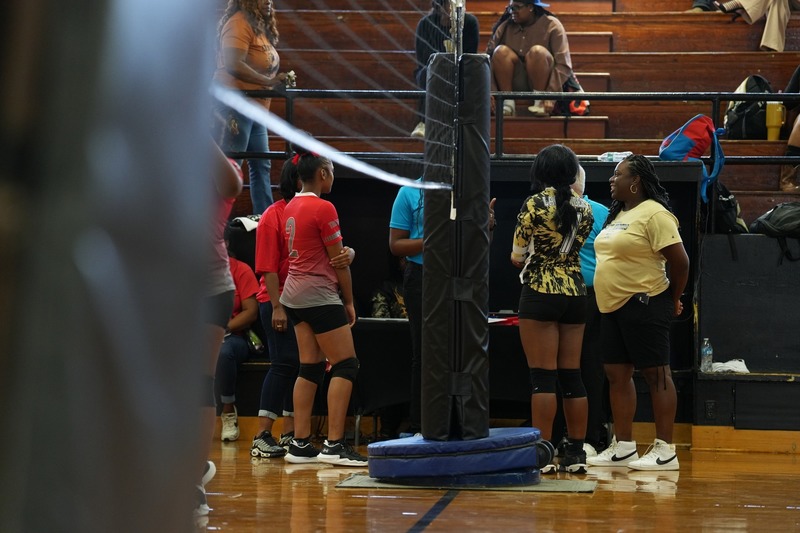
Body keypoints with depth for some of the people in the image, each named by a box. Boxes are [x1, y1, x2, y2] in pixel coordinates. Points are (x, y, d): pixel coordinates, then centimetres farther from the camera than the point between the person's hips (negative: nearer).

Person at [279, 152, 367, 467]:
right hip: (320, 296, -8)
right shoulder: (323, 208, -14)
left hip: (294, 295, 8)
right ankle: (334, 445, -10)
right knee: (345, 366, -5)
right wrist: (349, 301, -1)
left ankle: (300, 444, 7)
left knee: (310, 367, 9)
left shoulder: (291, 207, 10)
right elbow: (339, 261, -10)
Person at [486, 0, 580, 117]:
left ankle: (540, 102, -23)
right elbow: (489, 57, -9)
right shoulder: (505, 27, 2)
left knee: (537, 51, -29)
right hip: (517, 85, 3)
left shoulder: (551, 25, -6)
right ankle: (508, 103, -24)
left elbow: (563, 65, -16)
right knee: (501, 51, -21)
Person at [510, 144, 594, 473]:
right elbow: (576, 247, 10)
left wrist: (520, 260, 19)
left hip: (540, 294, -5)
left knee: (543, 377, -5)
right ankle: (576, 453, 10)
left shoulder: (535, 205, -9)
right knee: (571, 376, 9)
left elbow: (517, 256, -2)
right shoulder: (584, 209, 6)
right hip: (575, 293, 5)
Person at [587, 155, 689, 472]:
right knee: (617, 374, 10)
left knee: (656, 374, -5)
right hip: (613, 306, 10)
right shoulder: (619, 215, 16)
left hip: (644, 306, -10)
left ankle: (665, 451, -3)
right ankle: (623, 448, 17)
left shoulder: (654, 214, -14)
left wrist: (673, 299, -5)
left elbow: (679, 260, -16)